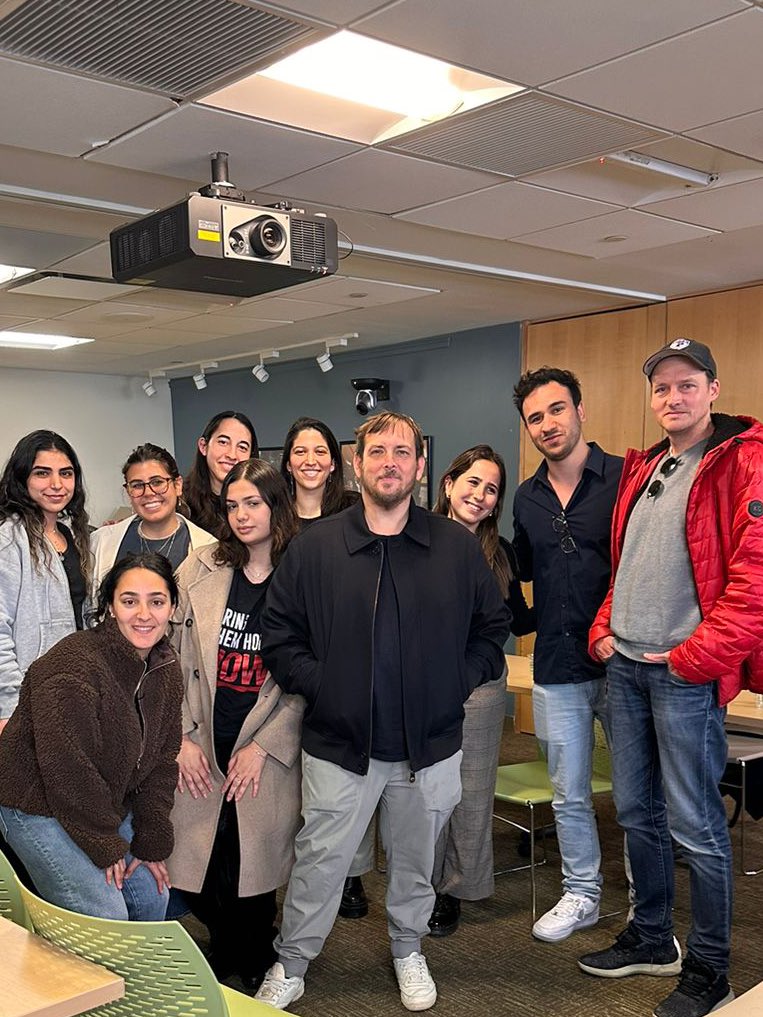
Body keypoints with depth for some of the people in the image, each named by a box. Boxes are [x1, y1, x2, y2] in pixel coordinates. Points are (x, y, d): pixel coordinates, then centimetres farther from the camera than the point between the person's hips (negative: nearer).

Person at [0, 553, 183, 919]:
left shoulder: (166, 670, -1)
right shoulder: (74, 667, -27)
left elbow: (161, 760, 4)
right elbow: (66, 769, -26)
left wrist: (152, 843, 1)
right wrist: (105, 845, -17)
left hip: (109, 804, 8)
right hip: (38, 806, -8)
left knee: (152, 897, 11)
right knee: (106, 918, -12)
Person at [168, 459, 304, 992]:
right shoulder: (200, 571, 2)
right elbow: (173, 659, 2)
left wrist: (262, 746, -8)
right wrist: (184, 739, -2)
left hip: (267, 752, -1)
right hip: (202, 752, 2)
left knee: (254, 869, 4)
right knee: (197, 870, 4)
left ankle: (256, 959, 33)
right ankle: (226, 948, 34)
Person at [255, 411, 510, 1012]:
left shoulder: (458, 548, -1)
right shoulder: (314, 547, -3)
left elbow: (493, 628, 8)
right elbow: (280, 636, 1)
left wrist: (456, 684, -3)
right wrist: (320, 687, -9)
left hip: (431, 746, 2)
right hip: (339, 743, -1)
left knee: (415, 861, 19)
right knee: (320, 863, 9)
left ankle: (408, 951, 43)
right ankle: (291, 968, 30)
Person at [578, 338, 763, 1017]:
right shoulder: (643, 470, 15)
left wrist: (694, 656, -18)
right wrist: (605, 629, 7)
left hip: (688, 673, -7)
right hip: (624, 666, 8)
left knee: (695, 826, 1)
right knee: (637, 810, 16)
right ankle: (652, 939, 34)